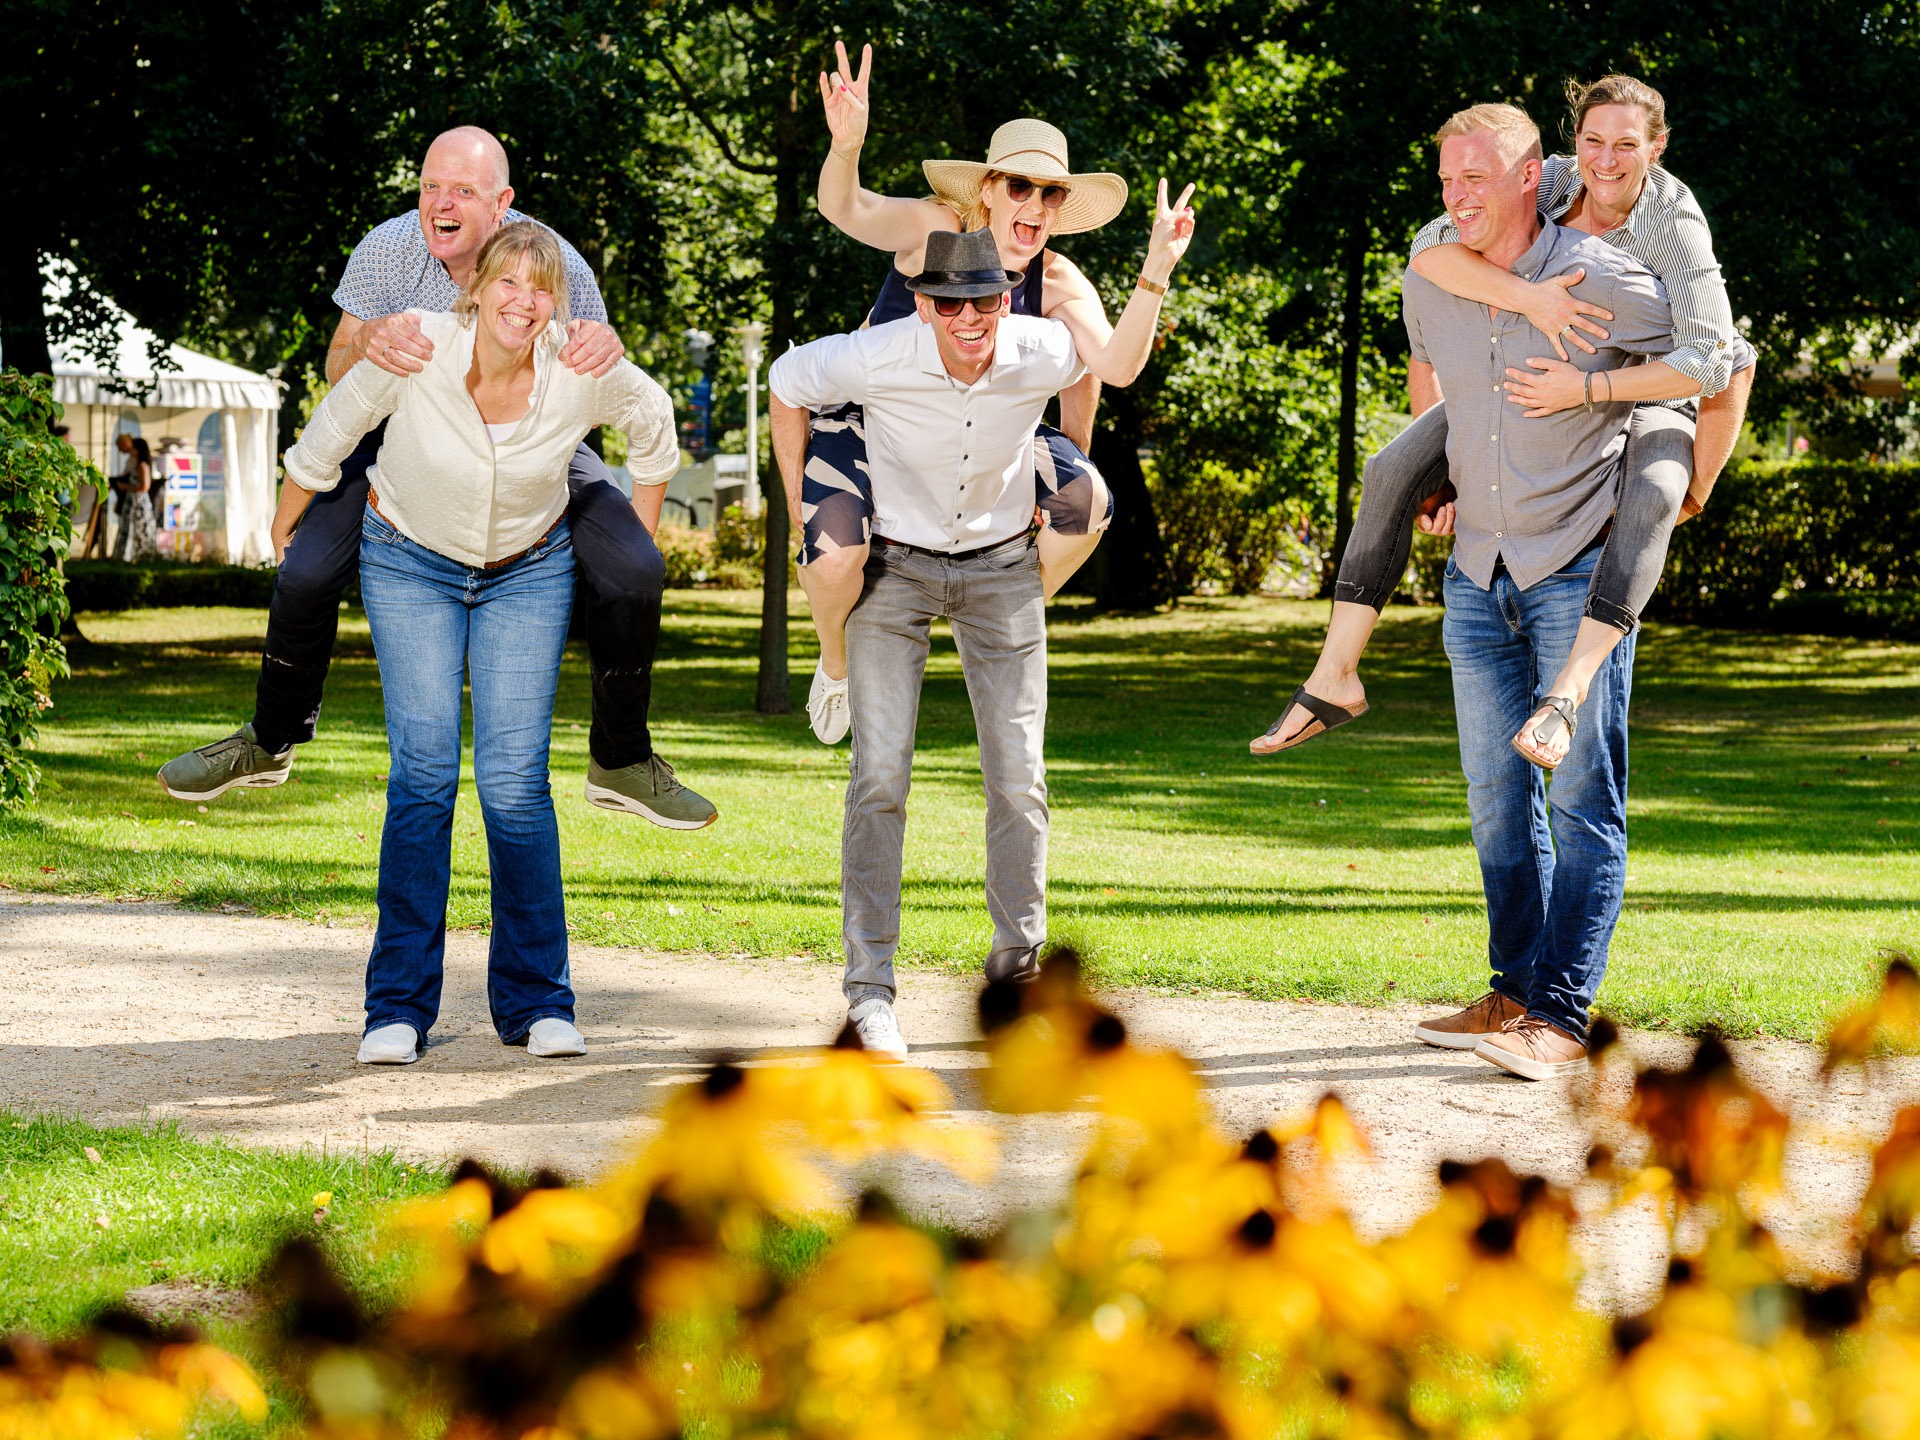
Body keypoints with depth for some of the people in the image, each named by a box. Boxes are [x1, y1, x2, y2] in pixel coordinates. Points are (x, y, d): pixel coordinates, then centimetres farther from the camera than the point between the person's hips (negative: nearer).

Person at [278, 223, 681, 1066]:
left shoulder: (583, 372, -22)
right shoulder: (415, 351, -25)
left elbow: (652, 421, 2)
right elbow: (329, 436, -6)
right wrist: (285, 541, 8)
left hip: (528, 573, 1)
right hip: (411, 562, -1)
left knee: (515, 781, -9)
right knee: (423, 770, -12)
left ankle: (535, 1003, 3)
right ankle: (398, 1009, -5)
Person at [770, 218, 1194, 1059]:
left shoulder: (1043, 354, -21)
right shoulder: (875, 359, -27)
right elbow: (785, 384, -5)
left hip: (1001, 570, 2)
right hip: (893, 568, -2)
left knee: (1018, 778, -1)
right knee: (881, 771, -13)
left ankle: (1016, 971, 16)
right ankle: (869, 988, -7)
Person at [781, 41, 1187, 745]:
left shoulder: (1059, 284, -12)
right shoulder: (936, 227, -20)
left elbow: (1117, 366, -27)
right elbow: (843, 208, -37)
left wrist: (1155, 276, -40)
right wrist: (846, 146, -60)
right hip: (869, 420, -4)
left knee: (1088, 500, -19)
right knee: (836, 554, -31)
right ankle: (837, 662, 6)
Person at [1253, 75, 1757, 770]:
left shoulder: (1676, 227, -29)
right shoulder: (1548, 186, -19)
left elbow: (1712, 363, -38)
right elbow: (1431, 249, -30)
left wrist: (1587, 389, -40)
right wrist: (1529, 297, -45)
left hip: (1643, 400, -4)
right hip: (1540, 385, 4)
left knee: (1650, 496, -39)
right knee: (1392, 472, -13)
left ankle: (1567, 693, -50)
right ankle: (1333, 679, -7)